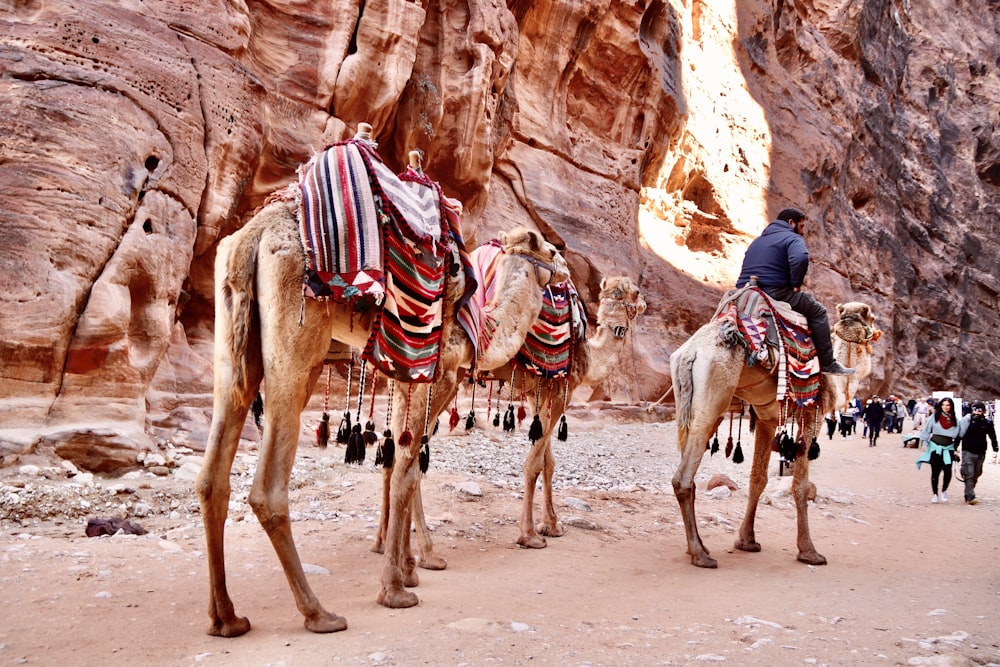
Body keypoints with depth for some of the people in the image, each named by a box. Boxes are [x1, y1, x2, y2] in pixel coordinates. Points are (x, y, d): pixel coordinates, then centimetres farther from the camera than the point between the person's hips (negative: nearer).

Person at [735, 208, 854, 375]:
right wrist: (796, 284, -9)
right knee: (817, 311, 7)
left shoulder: (758, 240, 26)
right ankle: (828, 364, 6)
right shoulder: (792, 238, -1)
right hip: (774, 293, -8)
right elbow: (801, 258, -23)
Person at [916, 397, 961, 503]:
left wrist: (956, 448, 5)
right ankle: (935, 494, 15)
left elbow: (956, 434, 9)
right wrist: (925, 443, -1)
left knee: (947, 470, -14)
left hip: (948, 447, 1)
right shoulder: (934, 417, 1)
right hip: (935, 446, -1)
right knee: (935, 471, 3)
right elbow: (926, 430, 3)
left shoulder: (954, 420, 5)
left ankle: (944, 491, 10)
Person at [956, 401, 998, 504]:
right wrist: (955, 448, 1)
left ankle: (968, 495, 25)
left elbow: (993, 437, 7)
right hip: (968, 452, -3)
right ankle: (970, 497, -11)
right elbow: (959, 435, 2)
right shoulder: (967, 421, -4)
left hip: (980, 453, 3)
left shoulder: (987, 423, 2)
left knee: (975, 476, 11)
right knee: (969, 475, -9)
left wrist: (995, 450, -5)